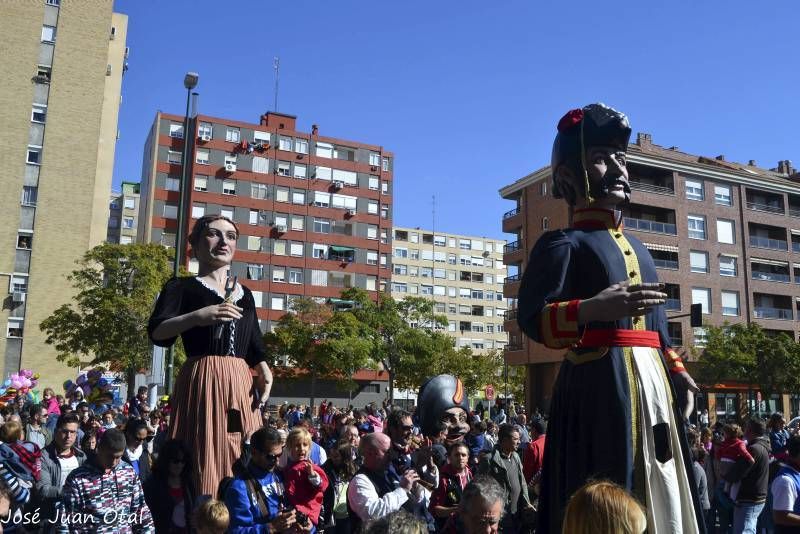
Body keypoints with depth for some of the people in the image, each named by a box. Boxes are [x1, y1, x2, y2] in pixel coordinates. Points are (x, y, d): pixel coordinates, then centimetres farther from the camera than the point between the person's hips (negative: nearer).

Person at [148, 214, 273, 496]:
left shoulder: (244, 294, 21)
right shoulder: (182, 287, 5)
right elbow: (156, 332, -9)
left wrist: (265, 374, 2)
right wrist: (198, 316, -23)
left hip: (240, 383, 5)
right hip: (202, 381, -5)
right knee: (203, 459, -9)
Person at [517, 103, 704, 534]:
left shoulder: (638, 249, 22)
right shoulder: (563, 243, -2)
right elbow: (532, 318, -14)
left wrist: (676, 372, 13)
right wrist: (593, 309, -29)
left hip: (652, 381, 8)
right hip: (599, 385, -8)